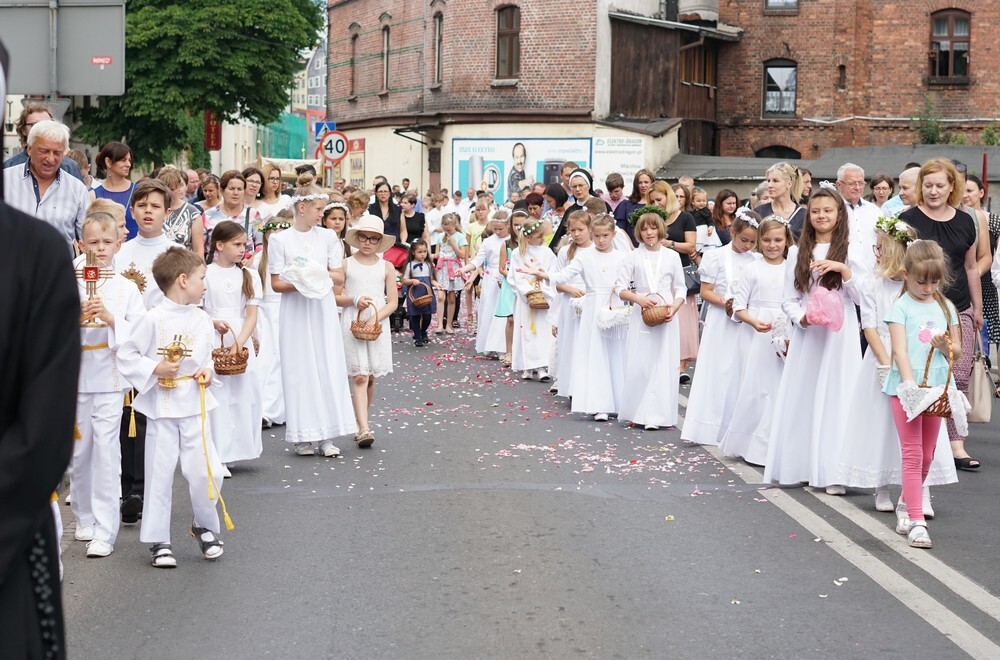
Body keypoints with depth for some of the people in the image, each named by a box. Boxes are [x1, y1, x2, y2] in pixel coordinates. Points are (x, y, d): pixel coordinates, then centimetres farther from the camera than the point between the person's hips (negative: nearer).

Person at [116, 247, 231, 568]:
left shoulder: (202, 319, 6)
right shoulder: (154, 319, -10)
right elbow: (126, 356, -7)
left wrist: (208, 371, 0)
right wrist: (154, 369, -18)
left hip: (196, 408, 4)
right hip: (162, 409, -4)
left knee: (207, 472, -1)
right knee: (159, 475, 3)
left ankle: (205, 527, 23)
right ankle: (157, 539, 15)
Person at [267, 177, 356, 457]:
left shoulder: (327, 237, 7)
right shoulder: (279, 239, -1)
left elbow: (339, 277, 6)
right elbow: (276, 283, -3)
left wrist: (320, 275, -12)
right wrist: (300, 284, -19)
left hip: (324, 310, 3)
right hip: (295, 311, -2)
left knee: (328, 368, 0)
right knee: (300, 370, -1)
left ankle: (326, 436, 4)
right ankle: (303, 436, 6)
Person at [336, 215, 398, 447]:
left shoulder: (386, 267, 6)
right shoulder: (346, 265, 3)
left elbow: (393, 302, 3)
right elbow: (335, 297, 2)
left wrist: (376, 317, -12)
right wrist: (354, 300, -15)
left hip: (378, 326, 2)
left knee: (370, 377, 9)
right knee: (359, 376, -11)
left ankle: (361, 418, 28)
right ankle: (363, 427, -17)